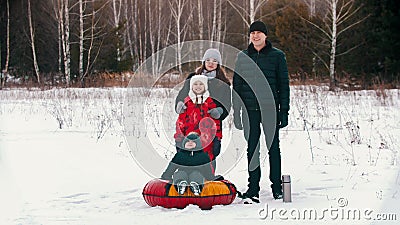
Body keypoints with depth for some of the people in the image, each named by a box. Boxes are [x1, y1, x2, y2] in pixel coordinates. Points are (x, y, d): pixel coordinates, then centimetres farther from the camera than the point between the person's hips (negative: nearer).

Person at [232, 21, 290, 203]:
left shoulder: (277, 56, 1)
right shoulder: (243, 57, 9)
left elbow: (284, 84, 1)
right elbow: (237, 85, 12)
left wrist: (284, 111, -5)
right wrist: (236, 112, 6)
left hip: (270, 109, -2)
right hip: (250, 109, 2)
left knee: (273, 148, 3)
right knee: (252, 149, 3)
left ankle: (277, 187, 12)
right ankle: (253, 189, 6)